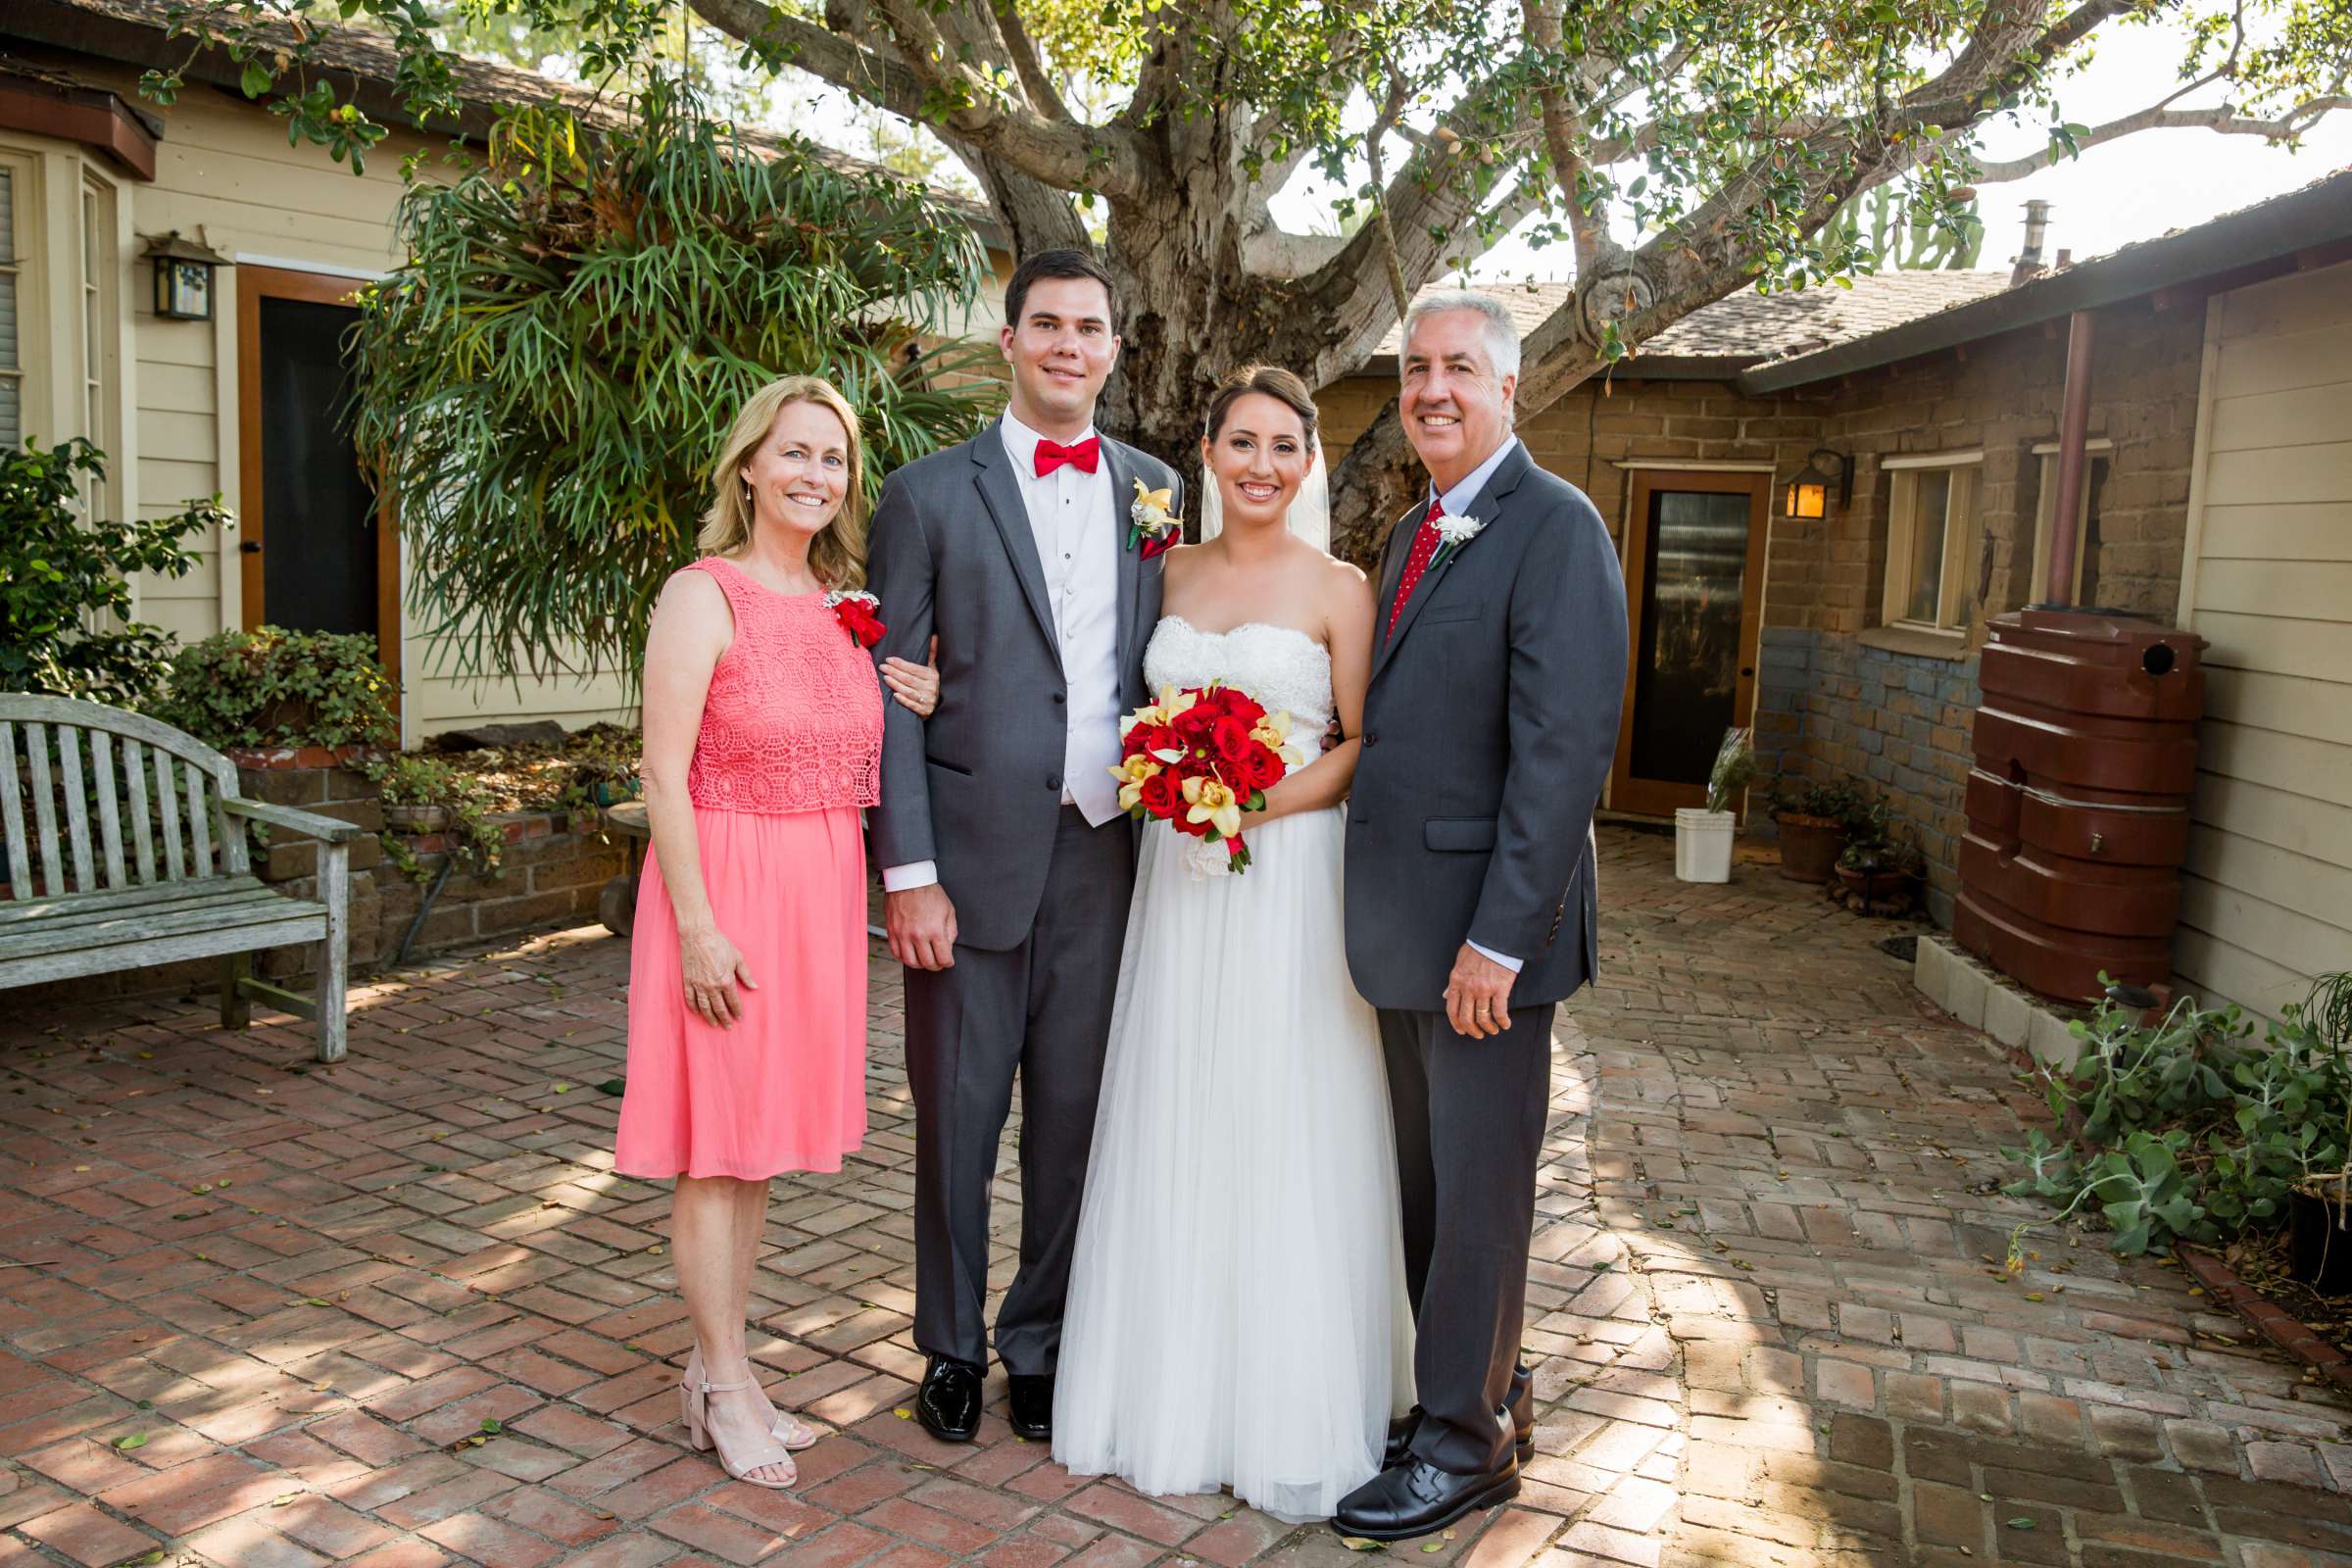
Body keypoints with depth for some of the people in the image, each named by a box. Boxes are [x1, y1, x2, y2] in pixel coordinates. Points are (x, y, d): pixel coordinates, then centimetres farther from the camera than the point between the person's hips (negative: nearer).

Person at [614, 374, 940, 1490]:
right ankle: (728, 1388, 16)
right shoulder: (701, 597, -9)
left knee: (760, 1141, 14)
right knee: (715, 1144, 3)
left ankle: (714, 1371, 27)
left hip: (821, 891, 7)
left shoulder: (847, 605, 10)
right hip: (726, 886, -6)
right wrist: (698, 925, -18)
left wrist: (920, 712, -2)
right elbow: (664, 776, -14)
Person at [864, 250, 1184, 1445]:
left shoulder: (1156, 492, 10)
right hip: (975, 855, -2)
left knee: (1075, 1113, 11)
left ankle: (1041, 1340, 30)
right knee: (957, 1114, 8)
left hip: (1108, 854, 3)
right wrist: (908, 872, -10)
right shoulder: (929, 494, 0)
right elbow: (891, 693, -3)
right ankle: (951, 1345, 29)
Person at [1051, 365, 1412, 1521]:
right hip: (1179, 875, 4)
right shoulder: (1172, 573, 9)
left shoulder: (1338, 589, -3)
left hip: (1291, 877, -4)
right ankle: (1178, 1388, 27)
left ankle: (1294, 1416, 18)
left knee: (1286, 1143, 2)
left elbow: (1368, 747, -4)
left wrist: (1265, 800, -17)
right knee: (1174, 1136, 10)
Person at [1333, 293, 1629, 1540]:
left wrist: (1500, 936, -22)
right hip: (1401, 924, 8)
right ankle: (1484, 1390, 35)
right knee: (1428, 1185, 17)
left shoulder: (1555, 528, -12)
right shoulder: (1413, 535, 15)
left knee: (1477, 1190, 5)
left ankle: (1464, 1444, 20)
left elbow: (1566, 748, -19)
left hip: (1485, 928, -8)